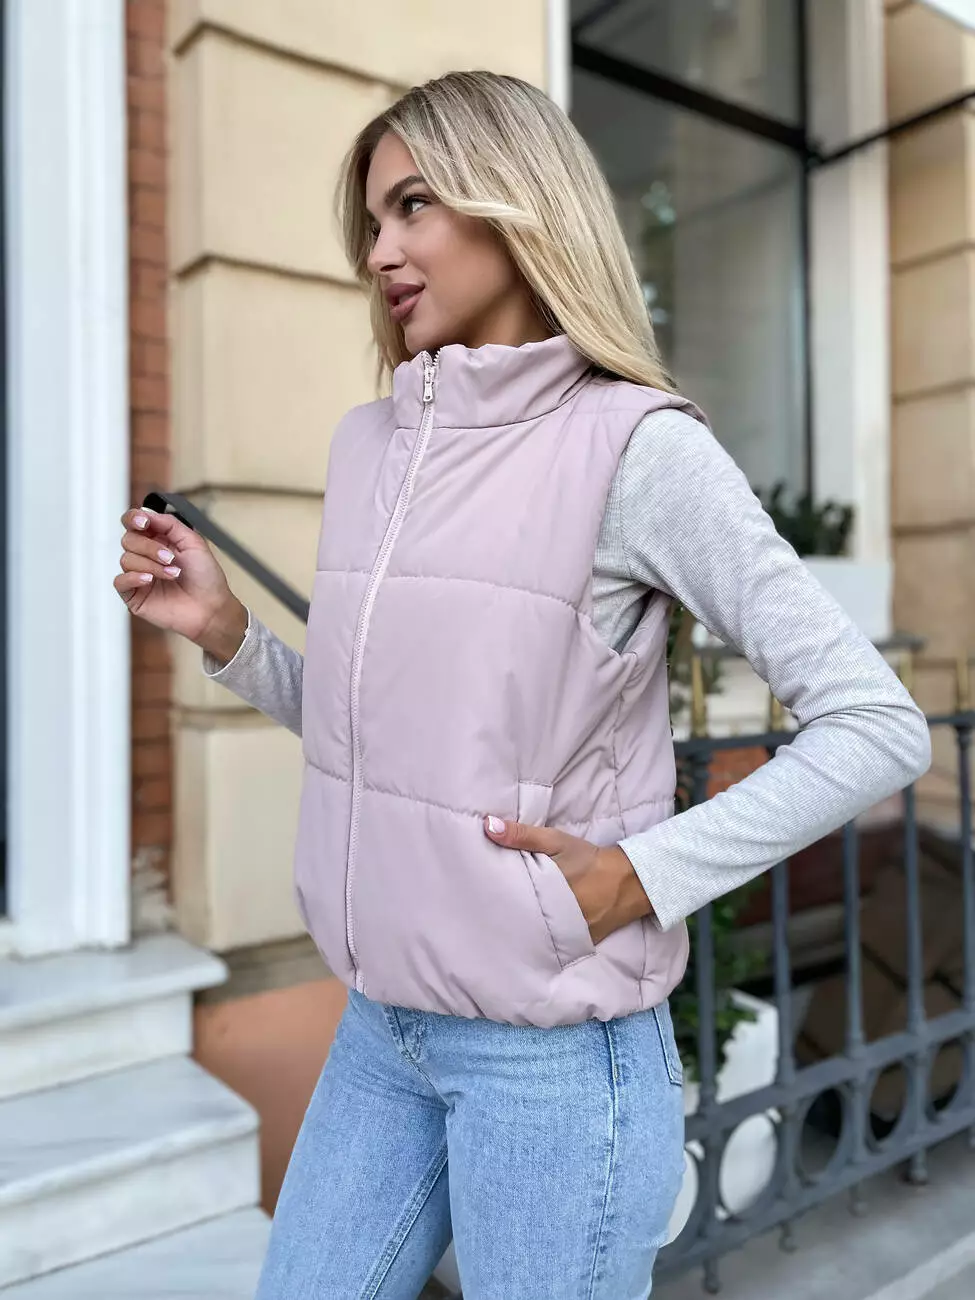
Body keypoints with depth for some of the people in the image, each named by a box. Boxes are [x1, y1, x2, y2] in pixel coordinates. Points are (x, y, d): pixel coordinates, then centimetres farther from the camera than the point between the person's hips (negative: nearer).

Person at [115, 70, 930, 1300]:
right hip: (378, 1032, 6)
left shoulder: (635, 446, -14)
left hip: (556, 1054, -5)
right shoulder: (365, 445, 5)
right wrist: (223, 629, -1)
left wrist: (643, 875, -17)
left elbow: (876, 726, -13)